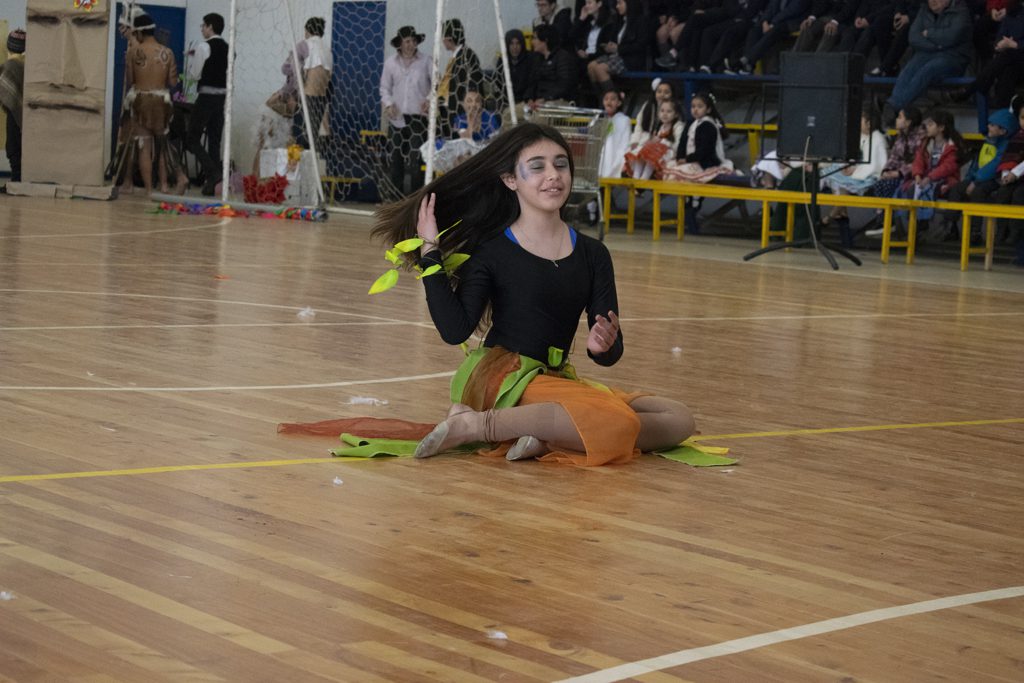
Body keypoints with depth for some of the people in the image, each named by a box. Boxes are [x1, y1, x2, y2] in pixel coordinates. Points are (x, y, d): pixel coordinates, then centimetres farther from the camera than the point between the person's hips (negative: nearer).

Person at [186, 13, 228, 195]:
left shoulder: (204, 47, -11)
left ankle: (212, 171, -19)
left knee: (192, 139, -1)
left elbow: (195, 74, -11)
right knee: (214, 140, 9)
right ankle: (211, 185, 9)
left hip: (206, 96, -7)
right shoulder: (227, 48, 12)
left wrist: (191, 57, 7)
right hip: (223, 96, 7)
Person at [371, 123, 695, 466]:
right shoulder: (491, 250, -3)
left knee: (679, 419, -8)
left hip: (556, 379, 7)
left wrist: (603, 346, -20)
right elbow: (455, 330, -15)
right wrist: (430, 253, -15)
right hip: (502, 376, -7)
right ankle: (477, 424, -21)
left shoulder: (593, 255, 9)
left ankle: (544, 437, -17)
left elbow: (609, 354, 5)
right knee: (619, 422, -30)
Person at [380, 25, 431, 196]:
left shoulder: (425, 61, 1)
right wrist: (389, 104, -4)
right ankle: (397, 195, 15)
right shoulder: (391, 62, 7)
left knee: (416, 158, -10)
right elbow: (384, 87, 13)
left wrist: (429, 99, -10)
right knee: (396, 158, 6)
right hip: (397, 117, 3)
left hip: (418, 116, -3)